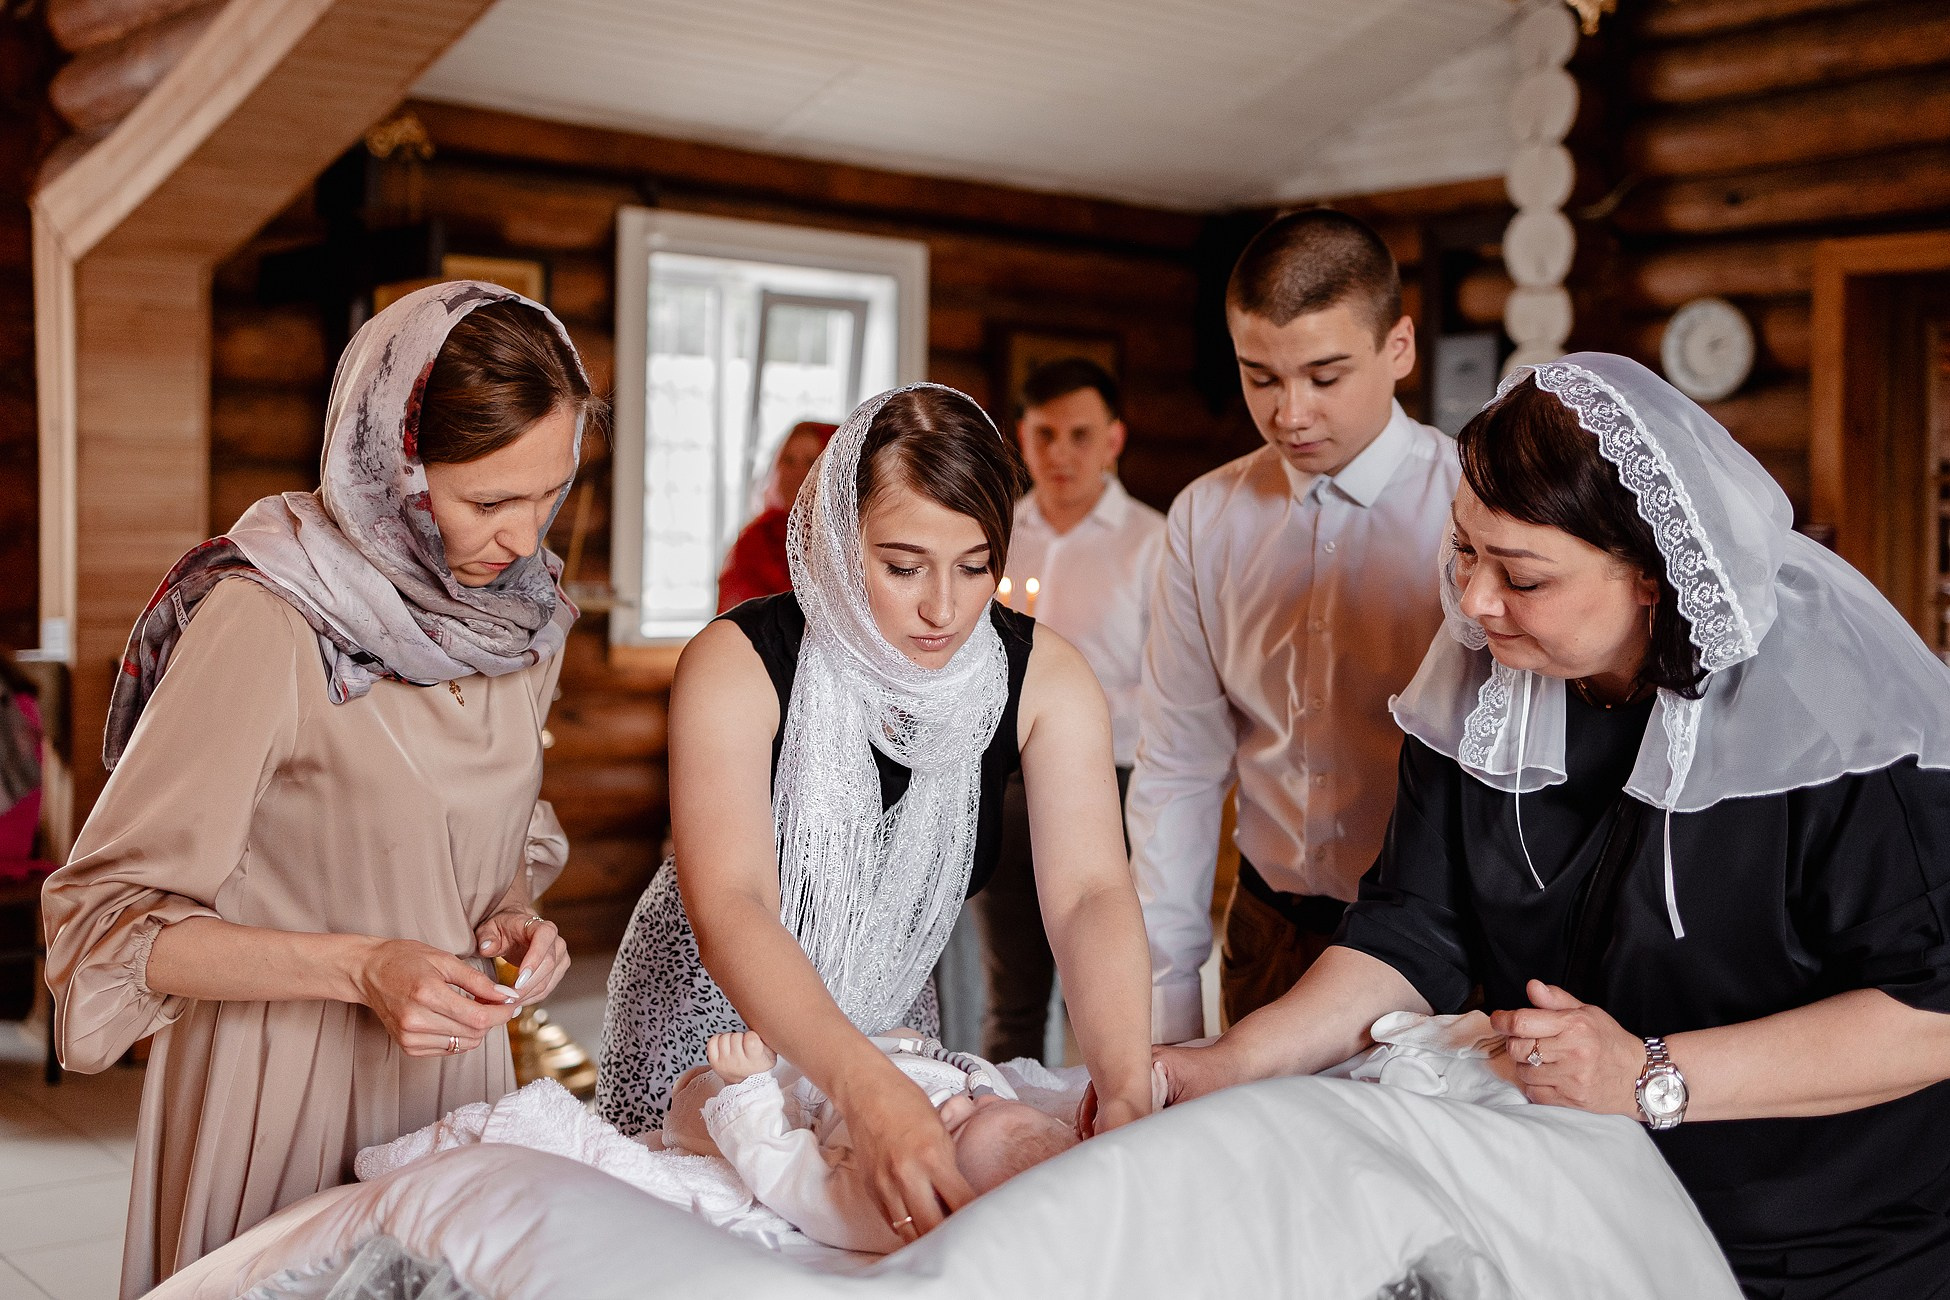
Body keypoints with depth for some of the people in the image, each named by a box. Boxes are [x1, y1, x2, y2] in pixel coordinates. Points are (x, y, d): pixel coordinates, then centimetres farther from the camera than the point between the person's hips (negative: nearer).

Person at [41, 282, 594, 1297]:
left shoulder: (523, 609, 0)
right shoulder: (266, 616, -20)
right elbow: (105, 914, -15)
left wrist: (511, 920, -6)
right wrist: (360, 967, -24)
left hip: (454, 1065, 6)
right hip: (288, 1087, -5)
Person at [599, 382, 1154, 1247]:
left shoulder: (1044, 679, -17)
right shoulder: (736, 666, -27)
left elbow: (1091, 895, -27)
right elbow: (728, 907, -39)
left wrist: (1126, 1086, -46)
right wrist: (864, 1088, -55)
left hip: (888, 1020, 3)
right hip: (711, 1017, -2)